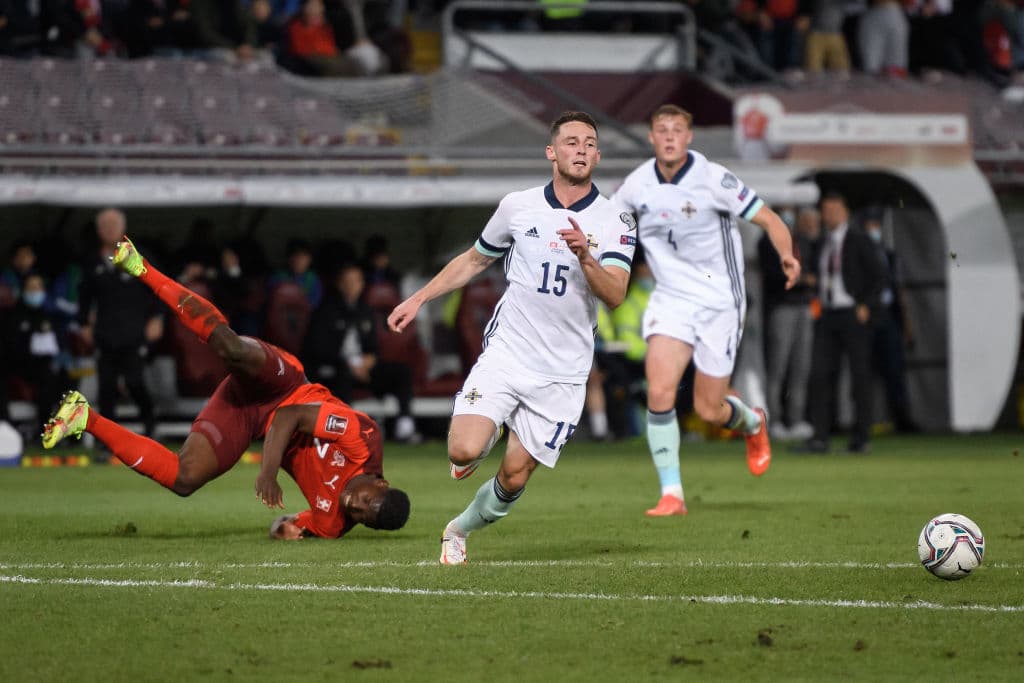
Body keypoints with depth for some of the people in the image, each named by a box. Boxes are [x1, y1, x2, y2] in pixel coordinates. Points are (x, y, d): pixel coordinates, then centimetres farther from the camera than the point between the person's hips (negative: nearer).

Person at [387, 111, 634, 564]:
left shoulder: (613, 224, -4)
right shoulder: (517, 207, 2)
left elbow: (615, 296, -17)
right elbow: (474, 259, 19)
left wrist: (586, 257, -35)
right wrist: (418, 299, 15)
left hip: (562, 373, 0)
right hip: (506, 354, 0)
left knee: (514, 477, 1)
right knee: (464, 451, -19)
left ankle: (459, 531, 30)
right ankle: (491, 430, 18)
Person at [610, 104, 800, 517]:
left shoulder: (712, 178, -13)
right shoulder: (637, 185, -2)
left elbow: (767, 219, -11)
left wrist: (787, 255, -30)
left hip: (719, 301, -3)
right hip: (671, 300, 3)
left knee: (709, 410, 2)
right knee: (659, 392, -19)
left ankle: (752, 424, 40)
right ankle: (671, 494, -11)